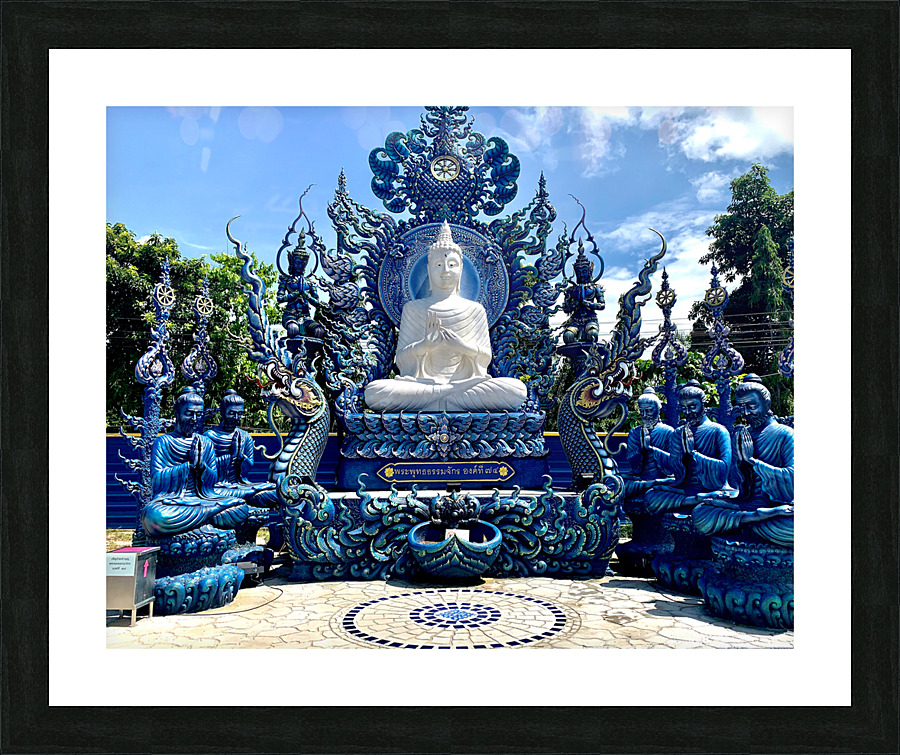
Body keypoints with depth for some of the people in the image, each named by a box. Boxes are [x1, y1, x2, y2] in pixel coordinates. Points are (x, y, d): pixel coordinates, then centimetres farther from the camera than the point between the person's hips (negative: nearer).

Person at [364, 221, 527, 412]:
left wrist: (463, 346, -11)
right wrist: (424, 345, -15)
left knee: (517, 389, -29)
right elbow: (400, 359, 6)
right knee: (374, 391, -31)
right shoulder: (413, 308, 11)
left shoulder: (475, 310, 13)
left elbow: (486, 358, 11)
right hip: (422, 381, 0)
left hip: (465, 382, 1)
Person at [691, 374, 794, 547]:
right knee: (699, 516, -25)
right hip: (745, 502, 3)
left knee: (791, 527, -40)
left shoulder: (785, 434, 1)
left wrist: (752, 460, -15)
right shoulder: (740, 435, 14)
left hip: (776, 502, -3)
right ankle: (761, 516, -21)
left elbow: (792, 478, -13)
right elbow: (738, 480, 10)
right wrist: (740, 460, -11)